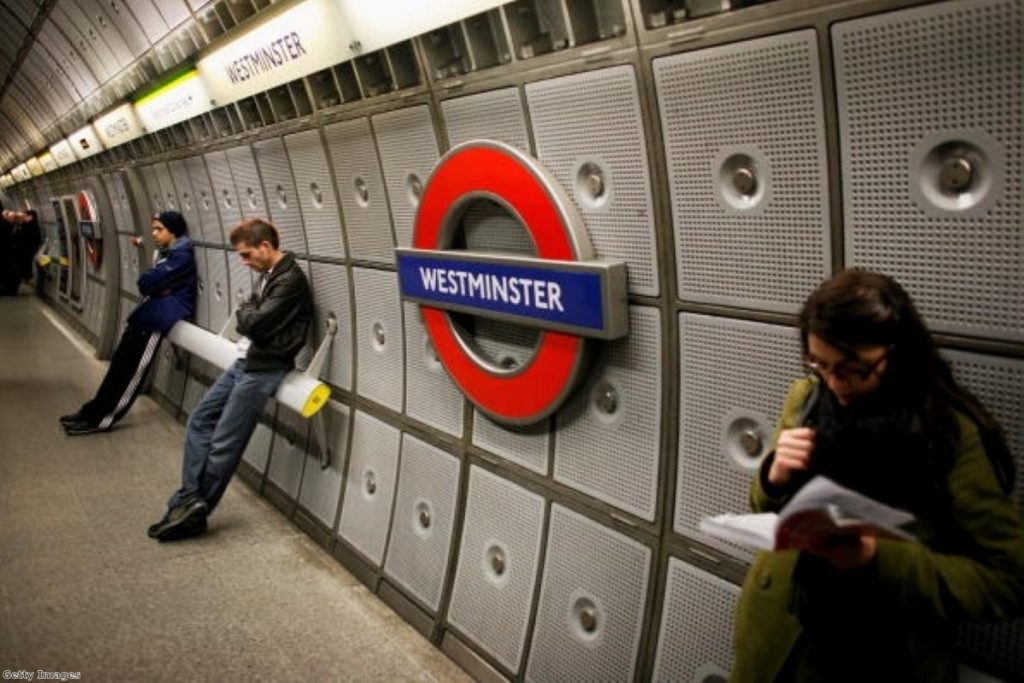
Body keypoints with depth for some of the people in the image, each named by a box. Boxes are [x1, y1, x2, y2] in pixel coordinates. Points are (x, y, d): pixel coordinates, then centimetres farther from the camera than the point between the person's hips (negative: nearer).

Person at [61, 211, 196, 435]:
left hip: (158, 317, -9)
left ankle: (102, 419, 4)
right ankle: (94, 410, 19)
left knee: (133, 370, -3)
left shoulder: (182, 256, -13)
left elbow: (148, 282, -18)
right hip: (146, 313, 9)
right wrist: (156, 287, -4)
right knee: (120, 362, 11)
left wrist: (149, 282, 2)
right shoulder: (166, 252, 19)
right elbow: (144, 284, 15)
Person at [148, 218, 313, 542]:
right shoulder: (268, 275, 14)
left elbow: (256, 323, -21)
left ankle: (193, 511, 8)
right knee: (199, 421, 10)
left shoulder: (290, 280, -18)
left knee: (223, 444, -4)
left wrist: (244, 310, -2)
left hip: (263, 369, -10)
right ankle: (189, 500, 12)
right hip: (244, 361, 10)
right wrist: (248, 314, -3)